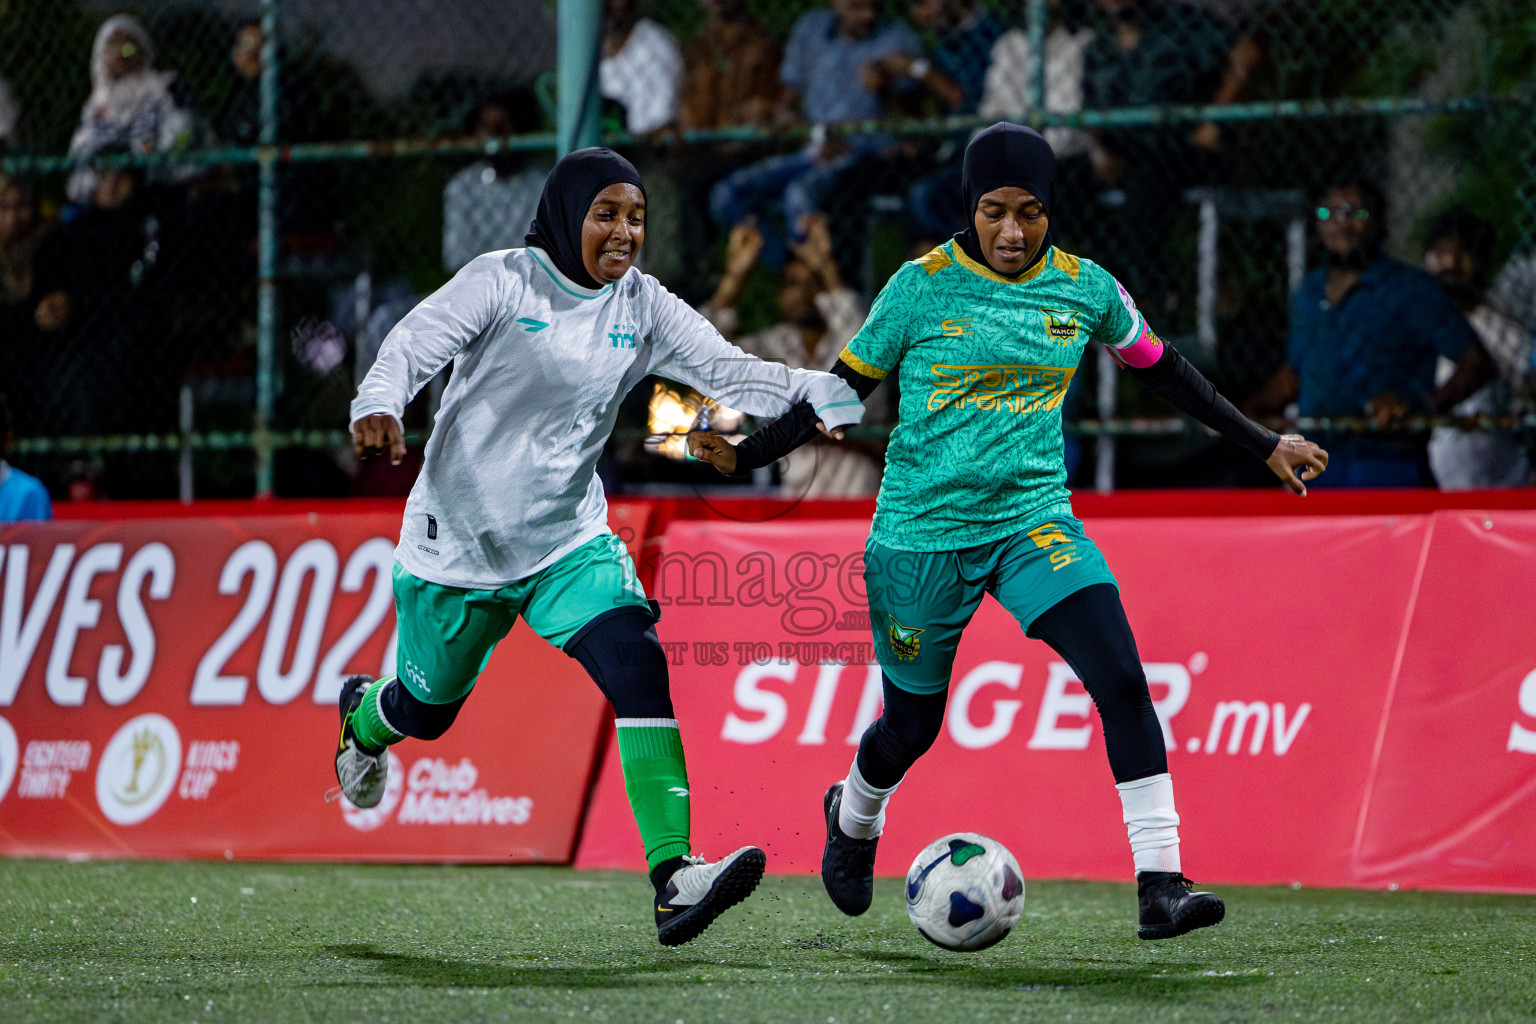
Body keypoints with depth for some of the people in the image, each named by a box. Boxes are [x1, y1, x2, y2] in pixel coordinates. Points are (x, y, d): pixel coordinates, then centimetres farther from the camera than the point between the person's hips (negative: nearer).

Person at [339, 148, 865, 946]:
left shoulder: (642, 309, -1)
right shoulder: (503, 282, -13)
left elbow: (727, 370, -8)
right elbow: (416, 343, -23)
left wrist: (818, 391, -27)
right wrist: (380, 405, -45)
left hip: (569, 542, 3)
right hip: (457, 542, -3)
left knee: (638, 667, -22)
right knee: (427, 709, 16)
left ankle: (673, 879, -29)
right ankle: (361, 715, 57)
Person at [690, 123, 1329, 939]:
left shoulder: (1085, 289, 1)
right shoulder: (922, 286, -8)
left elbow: (1161, 371, 16)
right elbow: (843, 388, 0)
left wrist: (1263, 446, 18)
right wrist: (742, 454, -11)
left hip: (1033, 520, 2)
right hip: (921, 530, -2)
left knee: (1120, 675, -21)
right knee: (913, 724, 11)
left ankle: (1159, 885, -22)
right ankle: (853, 816, 48)